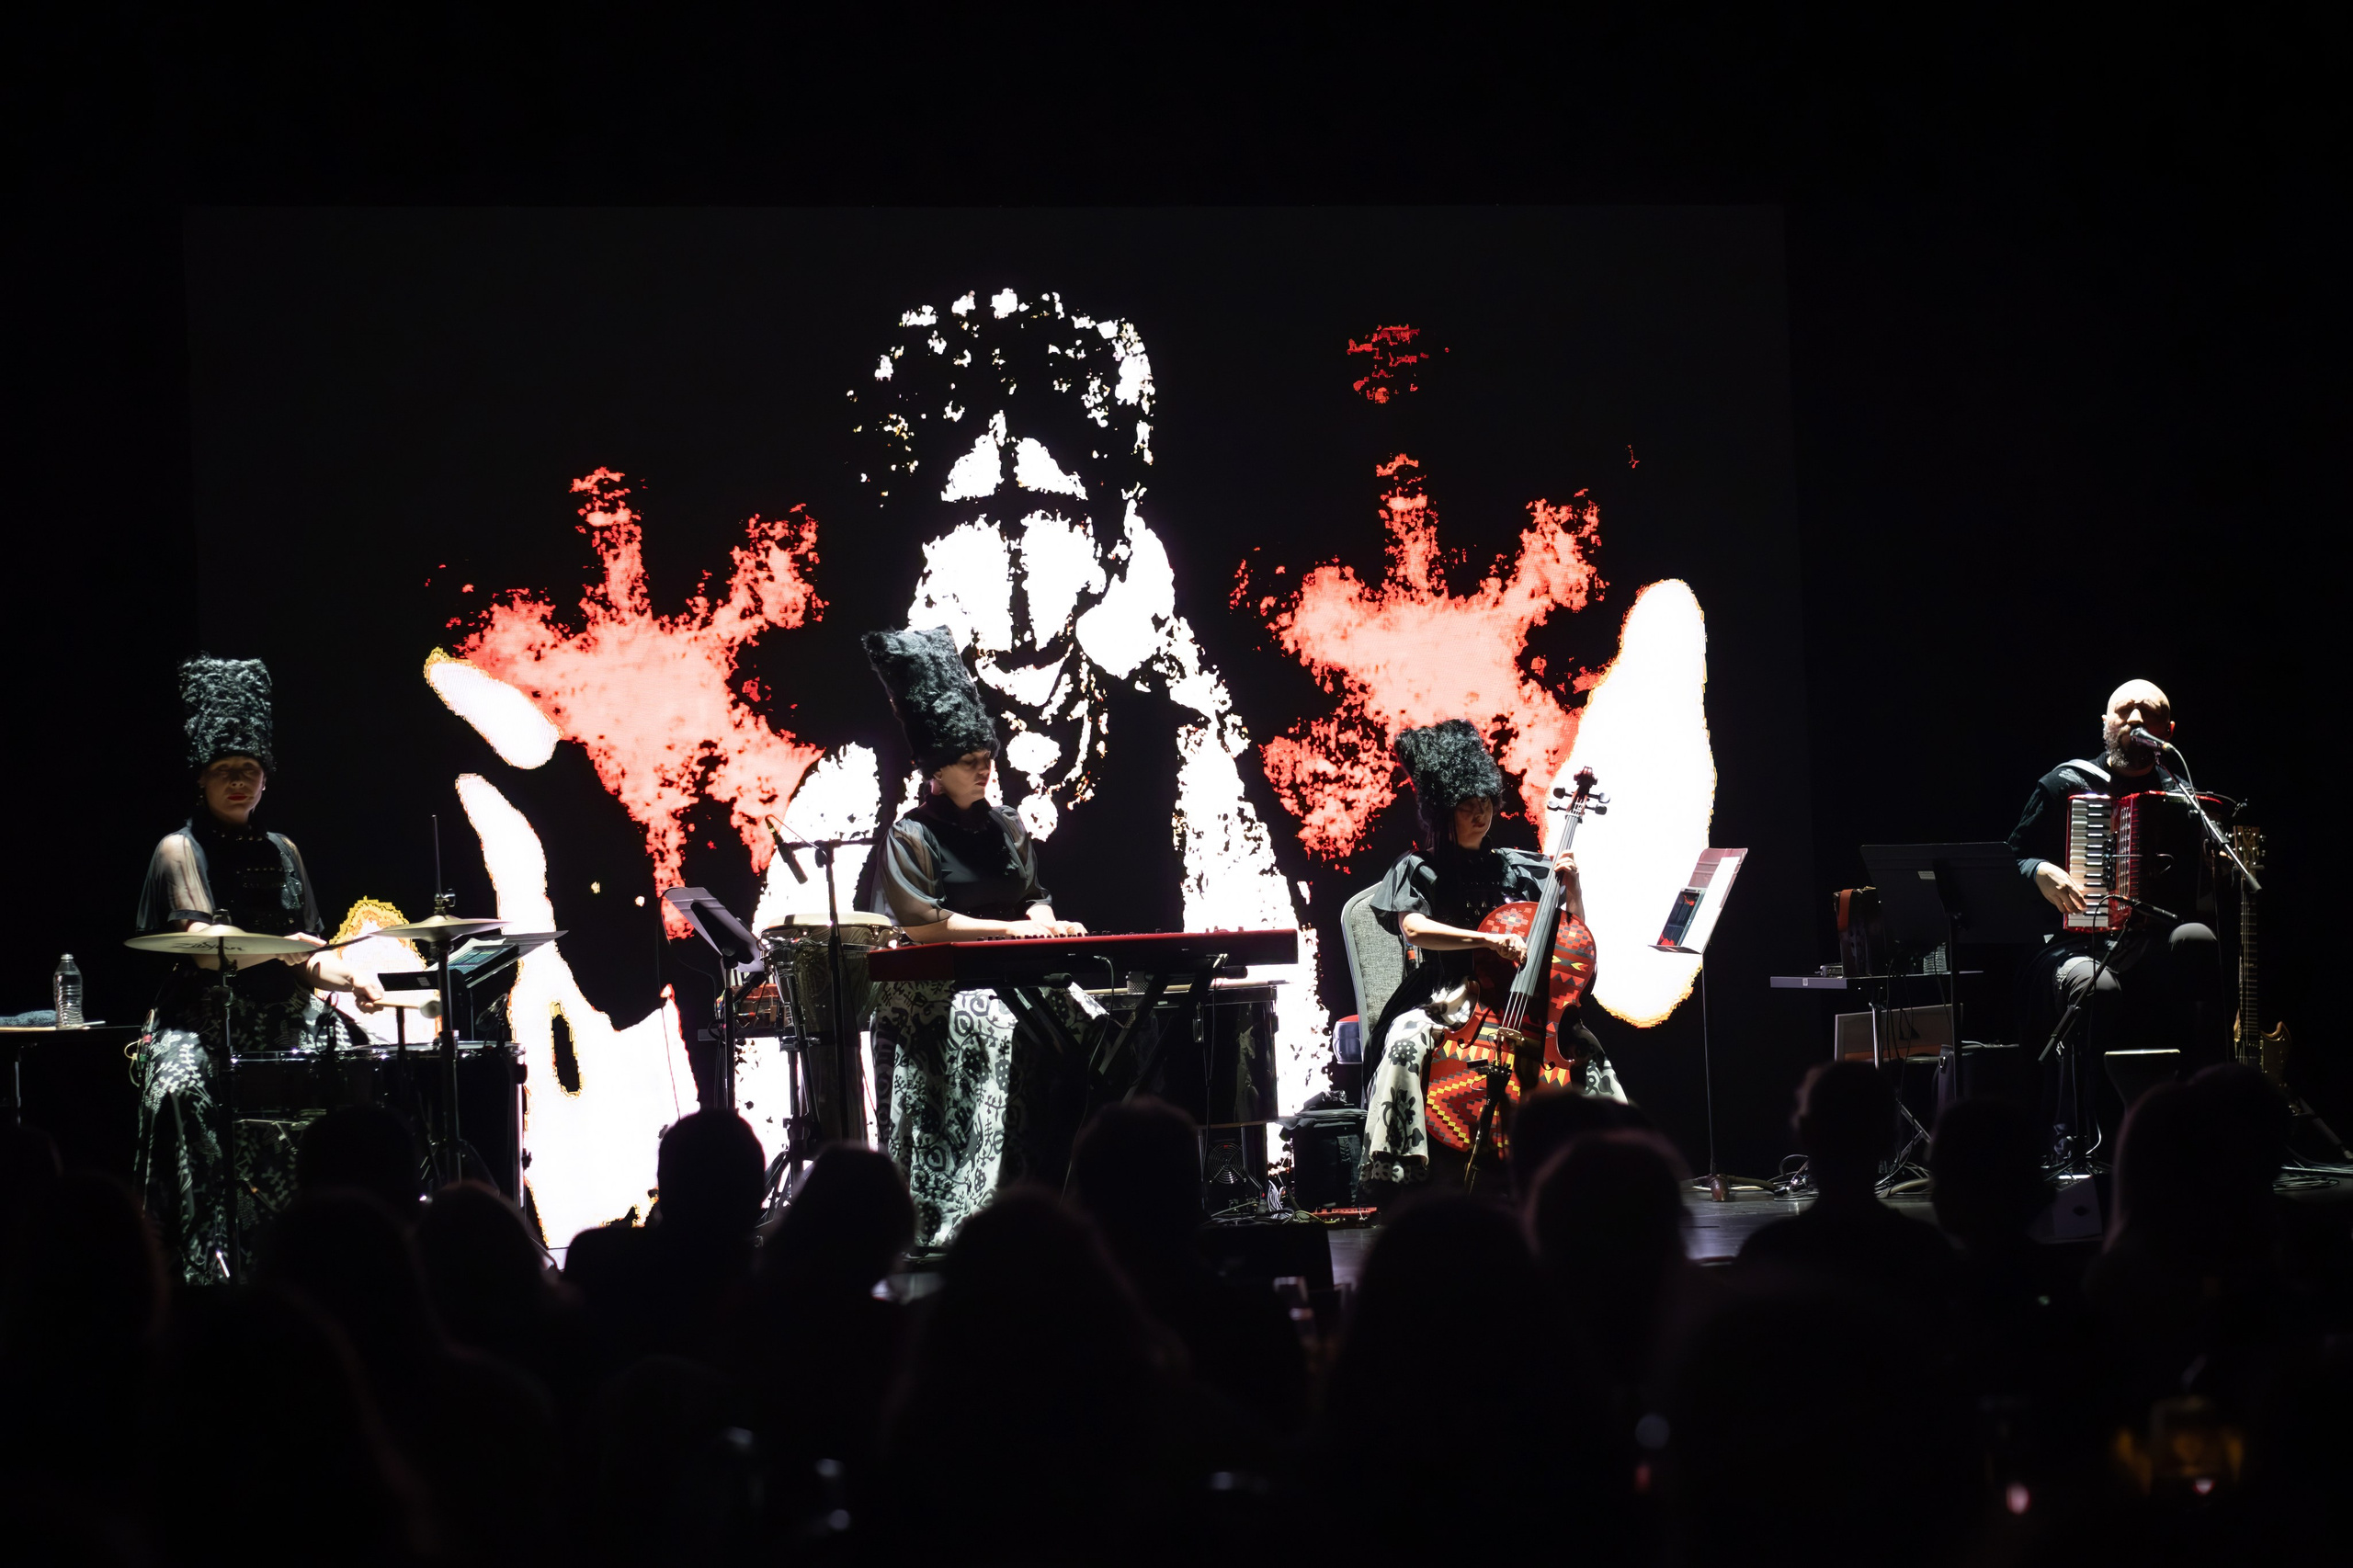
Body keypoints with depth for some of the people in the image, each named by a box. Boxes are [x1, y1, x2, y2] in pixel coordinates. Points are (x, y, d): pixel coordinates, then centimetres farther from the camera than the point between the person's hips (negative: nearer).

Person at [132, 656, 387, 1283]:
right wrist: (279, 947, -30)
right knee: (183, 1090, -36)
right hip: (205, 1017, -5)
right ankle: (205, 1265, -35)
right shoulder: (180, 850, 0)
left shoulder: (281, 852, 17)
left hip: (285, 1017, 5)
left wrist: (348, 979, -2)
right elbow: (204, 948, -13)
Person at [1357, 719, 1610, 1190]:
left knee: (1584, 1045, -24)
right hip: (1446, 1001, -3)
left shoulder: (1520, 869, 17)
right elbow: (1414, 927, -16)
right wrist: (1489, 940, -25)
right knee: (1405, 1042, -35)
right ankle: (1394, 1171, -33)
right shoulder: (1419, 870, 6)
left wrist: (1571, 883, 3)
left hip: (1519, 1002, 3)